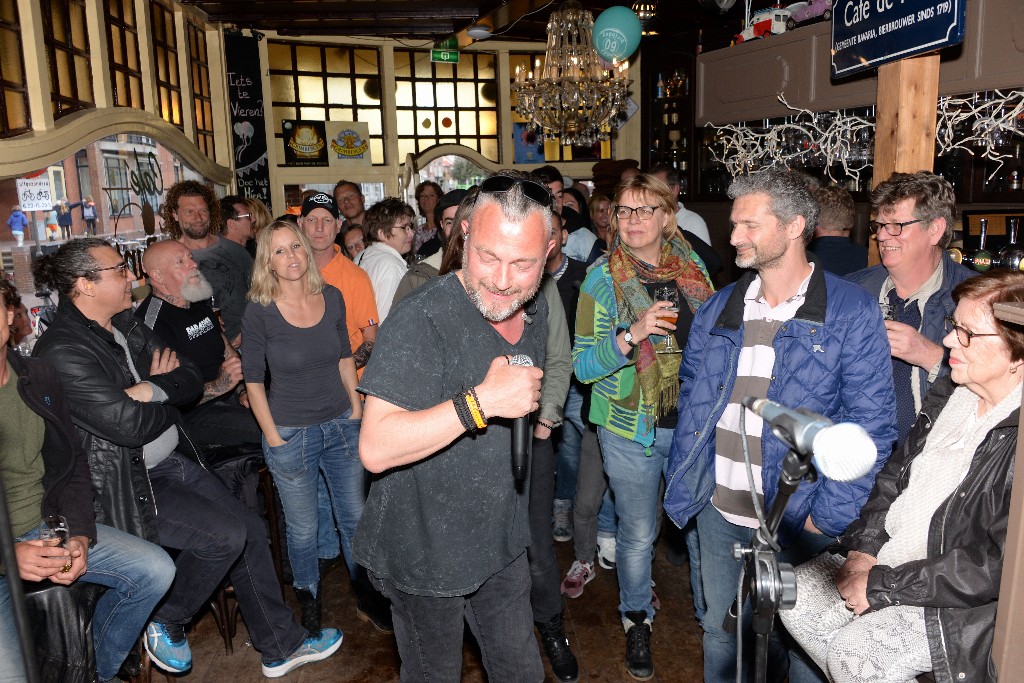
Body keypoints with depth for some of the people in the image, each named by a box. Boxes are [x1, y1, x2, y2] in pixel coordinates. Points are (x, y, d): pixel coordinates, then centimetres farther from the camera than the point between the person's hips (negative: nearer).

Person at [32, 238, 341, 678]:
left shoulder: (125, 325, 6)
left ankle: (281, 646, 19)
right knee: (225, 536, -18)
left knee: (251, 529, 5)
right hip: (125, 484, -8)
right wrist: (167, 395, -5)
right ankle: (165, 625, 11)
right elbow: (130, 425, -24)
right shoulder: (61, 351, -20)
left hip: (173, 461, 9)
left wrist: (152, 389, -16)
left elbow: (191, 382, 4)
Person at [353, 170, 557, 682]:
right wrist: (481, 401, -38)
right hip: (427, 553, -6)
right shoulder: (422, 319, -25)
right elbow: (376, 448, -33)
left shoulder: (534, 312, 0)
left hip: (501, 544, 6)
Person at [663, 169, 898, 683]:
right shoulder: (716, 310, 4)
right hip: (719, 515, 4)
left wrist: (828, 515, -15)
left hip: (798, 522, -4)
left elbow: (870, 426, -12)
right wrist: (682, 490, 3)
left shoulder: (851, 313, -11)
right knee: (721, 632, 21)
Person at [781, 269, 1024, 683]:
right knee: (797, 599, -3)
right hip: (882, 558, 7)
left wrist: (882, 584, -19)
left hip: (965, 601, -7)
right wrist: (863, 550, -2)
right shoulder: (948, 393, 4)